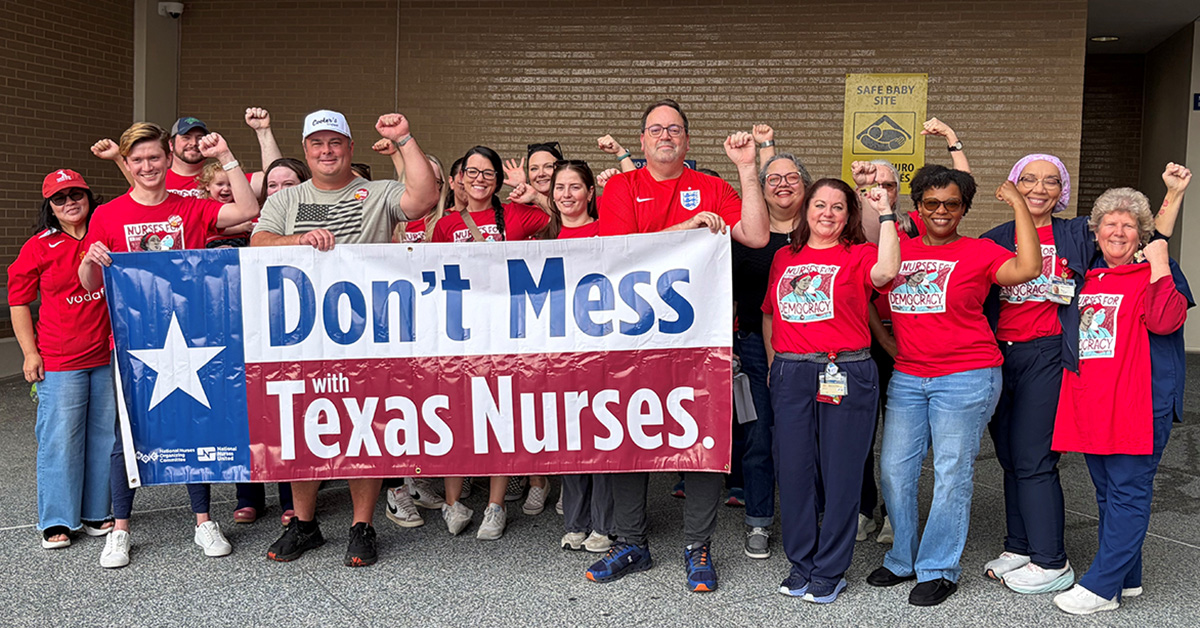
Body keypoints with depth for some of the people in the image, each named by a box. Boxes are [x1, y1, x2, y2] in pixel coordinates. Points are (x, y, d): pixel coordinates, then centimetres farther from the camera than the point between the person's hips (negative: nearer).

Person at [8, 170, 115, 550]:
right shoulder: (39, 247, 0)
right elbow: (18, 301, 5)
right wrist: (30, 352, -1)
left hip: (108, 357, 3)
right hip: (59, 362, -2)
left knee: (105, 436, 9)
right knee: (60, 439, 0)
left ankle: (97, 513, 23)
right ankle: (57, 522, 13)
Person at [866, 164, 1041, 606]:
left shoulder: (979, 252, -1)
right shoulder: (898, 250, 9)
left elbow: (1028, 268, -18)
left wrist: (1018, 204, -13)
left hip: (965, 378, -4)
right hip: (907, 377, 4)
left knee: (952, 474, 1)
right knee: (894, 469, 7)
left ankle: (938, 570, 15)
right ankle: (903, 560, 25)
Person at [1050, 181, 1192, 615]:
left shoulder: (1157, 272, -2)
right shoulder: (1087, 276, 16)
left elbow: (1164, 320, -20)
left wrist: (1159, 264, -17)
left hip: (1137, 403, -7)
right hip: (1090, 401, 7)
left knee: (1128, 493, -3)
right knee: (1107, 492, 14)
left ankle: (1101, 586, 0)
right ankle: (1126, 578, 26)